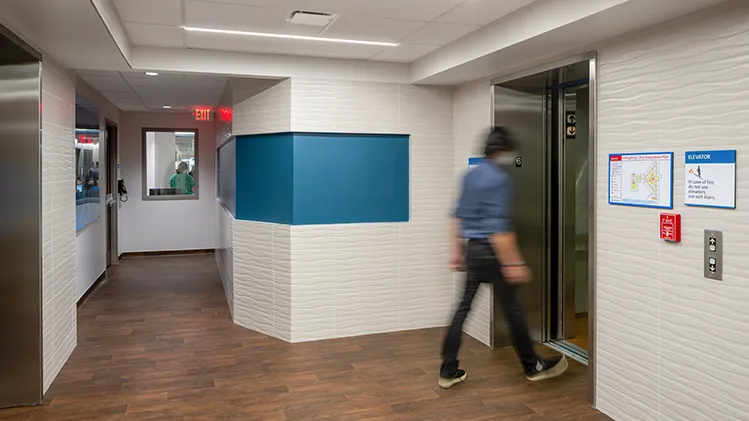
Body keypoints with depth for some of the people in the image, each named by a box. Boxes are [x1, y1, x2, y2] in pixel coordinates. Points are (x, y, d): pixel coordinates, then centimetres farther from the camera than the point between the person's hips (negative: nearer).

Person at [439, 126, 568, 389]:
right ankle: (533, 367, 24)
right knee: (513, 311, 7)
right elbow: (498, 226, -22)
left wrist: (457, 252, 20)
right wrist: (512, 263, -19)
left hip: (472, 249, 8)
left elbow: (459, 216, 15)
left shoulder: (470, 176, 11)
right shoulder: (499, 179, -16)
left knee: (463, 308, 9)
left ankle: (448, 372, 11)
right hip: (491, 251, -8)